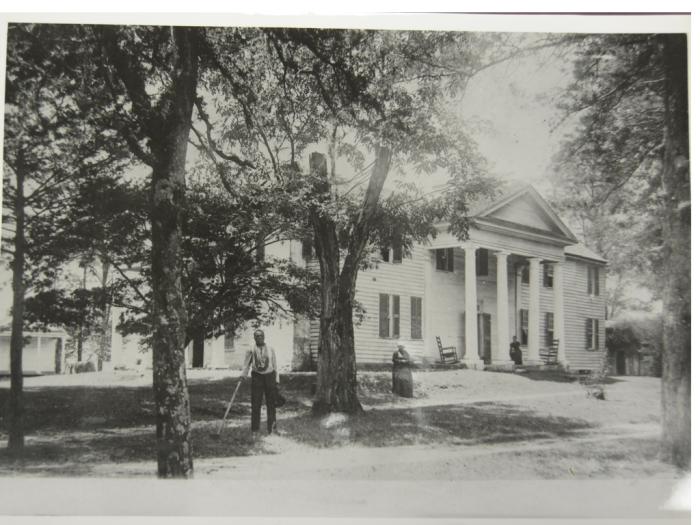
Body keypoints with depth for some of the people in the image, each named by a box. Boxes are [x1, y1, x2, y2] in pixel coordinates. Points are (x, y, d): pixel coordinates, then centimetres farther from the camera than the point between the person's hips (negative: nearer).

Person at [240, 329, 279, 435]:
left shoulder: (270, 349, 5)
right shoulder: (251, 350, 2)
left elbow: (275, 365, 8)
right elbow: (246, 364, 3)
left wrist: (276, 380, 4)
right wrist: (242, 375, -12)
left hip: (269, 376, 1)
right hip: (256, 377, -1)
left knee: (271, 404, 2)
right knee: (255, 404, -1)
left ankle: (272, 428, 11)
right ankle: (255, 430, 7)